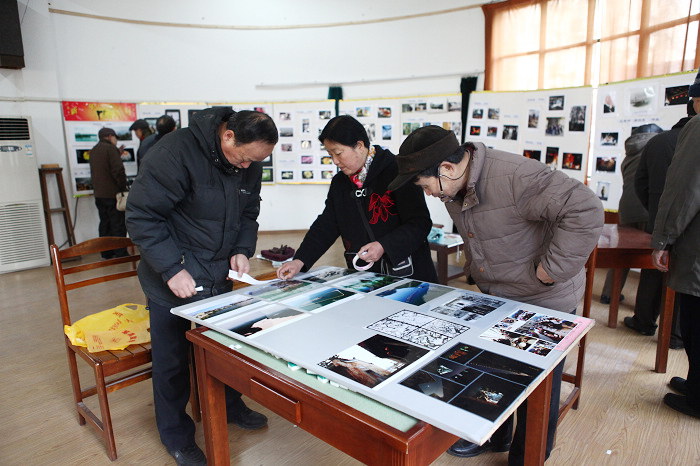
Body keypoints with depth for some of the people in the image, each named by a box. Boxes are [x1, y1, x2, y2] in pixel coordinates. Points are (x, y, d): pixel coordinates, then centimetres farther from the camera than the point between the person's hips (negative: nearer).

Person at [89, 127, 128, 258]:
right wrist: (123, 186, -9)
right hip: (113, 193, -8)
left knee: (104, 223, 13)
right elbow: (118, 170, -21)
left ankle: (106, 253, 18)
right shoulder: (110, 148, -11)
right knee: (118, 224, -4)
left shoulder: (93, 151, 15)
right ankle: (120, 253, -3)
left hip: (99, 194, 8)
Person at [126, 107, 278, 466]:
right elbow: (141, 216, -20)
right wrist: (172, 270, -24)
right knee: (173, 358, 8)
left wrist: (242, 250, -4)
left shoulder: (250, 163, -1)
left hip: (219, 275, 6)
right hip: (174, 278, -6)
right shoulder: (177, 152, -22)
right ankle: (176, 437, 31)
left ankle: (229, 406, 44)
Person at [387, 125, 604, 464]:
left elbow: (586, 211, -35)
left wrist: (550, 269, -30)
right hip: (493, 296, 8)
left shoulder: (514, 177, -32)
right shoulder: (453, 189, -3)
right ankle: (492, 437, 45)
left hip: (544, 301, -8)